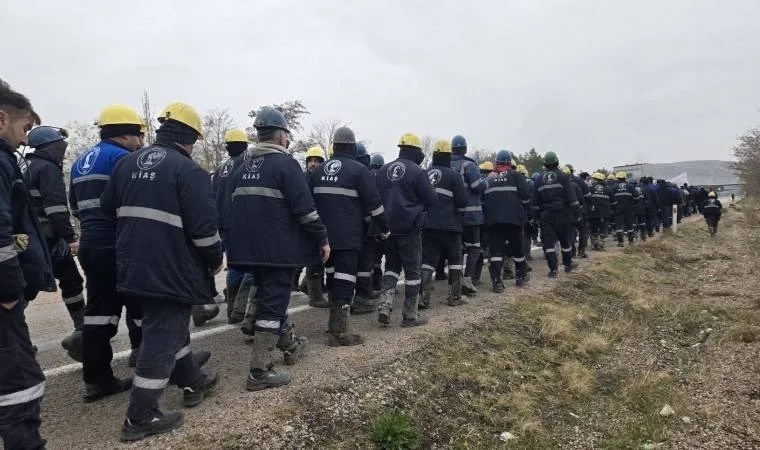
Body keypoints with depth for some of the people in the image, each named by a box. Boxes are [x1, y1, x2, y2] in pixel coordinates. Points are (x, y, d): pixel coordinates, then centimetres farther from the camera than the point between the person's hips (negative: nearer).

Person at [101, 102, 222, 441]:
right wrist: (216, 258, -4)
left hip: (134, 265, 9)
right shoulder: (188, 170, -14)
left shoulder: (127, 163, 9)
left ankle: (192, 382, 37)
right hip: (170, 269, -8)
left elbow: (108, 206, 17)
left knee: (170, 326, 22)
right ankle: (140, 417, 6)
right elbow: (203, 224, -19)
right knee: (163, 336, 0)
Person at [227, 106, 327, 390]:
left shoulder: (243, 166, 14)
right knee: (273, 302, -4)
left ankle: (290, 345, 37)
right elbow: (304, 206, -16)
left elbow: (235, 206, 19)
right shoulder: (285, 163, -9)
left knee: (267, 295, 22)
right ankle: (259, 372, -2)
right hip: (278, 248, -8)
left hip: (249, 247, 8)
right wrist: (322, 238, -8)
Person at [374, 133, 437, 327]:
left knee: (391, 265, 18)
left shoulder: (383, 170, 5)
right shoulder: (417, 172, -11)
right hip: (410, 228, -5)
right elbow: (431, 200, -6)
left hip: (387, 227, 5)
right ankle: (410, 315, 12)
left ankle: (384, 305, 2)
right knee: (412, 270, 5)